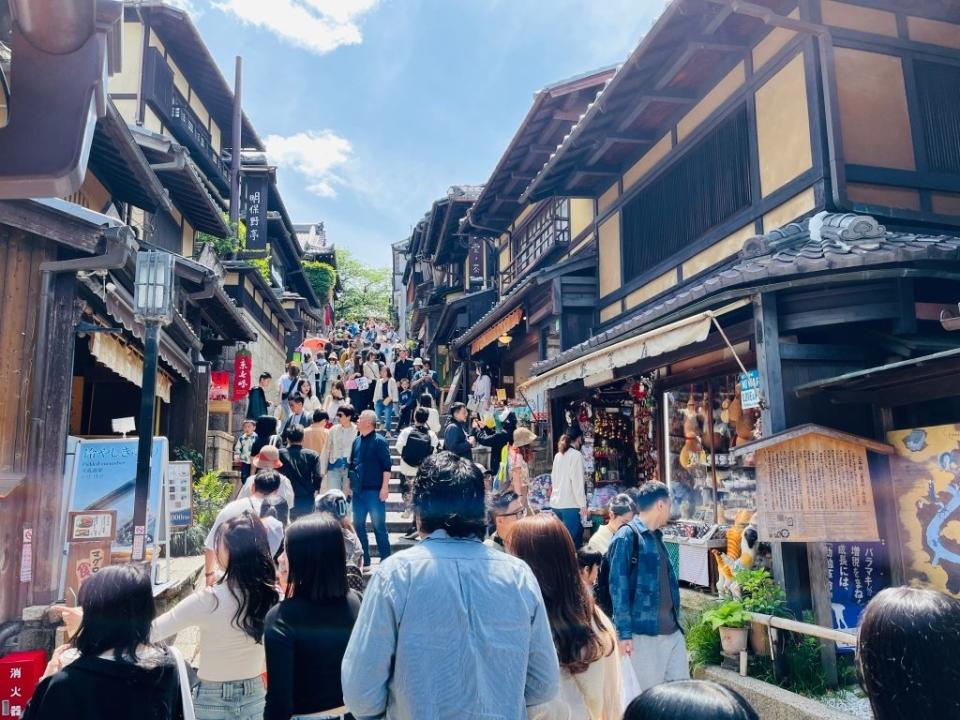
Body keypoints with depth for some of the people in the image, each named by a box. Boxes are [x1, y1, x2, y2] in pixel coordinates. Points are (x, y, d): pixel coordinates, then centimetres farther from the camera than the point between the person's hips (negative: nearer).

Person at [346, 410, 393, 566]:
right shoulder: (357, 441, 11)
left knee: (379, 525, -1)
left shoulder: (379, 441, -9)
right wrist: (348, 485, 15)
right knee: (358, 524, 11)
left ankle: (385, 559, 9)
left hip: (374, 491, -7)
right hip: (358, 490, 7)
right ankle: (363, 558, 23)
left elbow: (387, 466, -13)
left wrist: (384, 488, -17)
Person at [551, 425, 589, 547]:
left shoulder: (558, 455, 10)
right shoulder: (576, 455, -9)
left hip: (556, 503, 7)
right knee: (573, 540, -1)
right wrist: (583, 505, -9)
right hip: (570, 504, -7)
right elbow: (577, 482, -13)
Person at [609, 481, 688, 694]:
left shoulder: (656, 537, 15)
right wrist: (624, 632, -17)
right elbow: (618, 586, -14)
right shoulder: (627, 537, -11)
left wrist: (675, 619, 18)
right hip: (643, 634, -8)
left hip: (672, 630, 8)